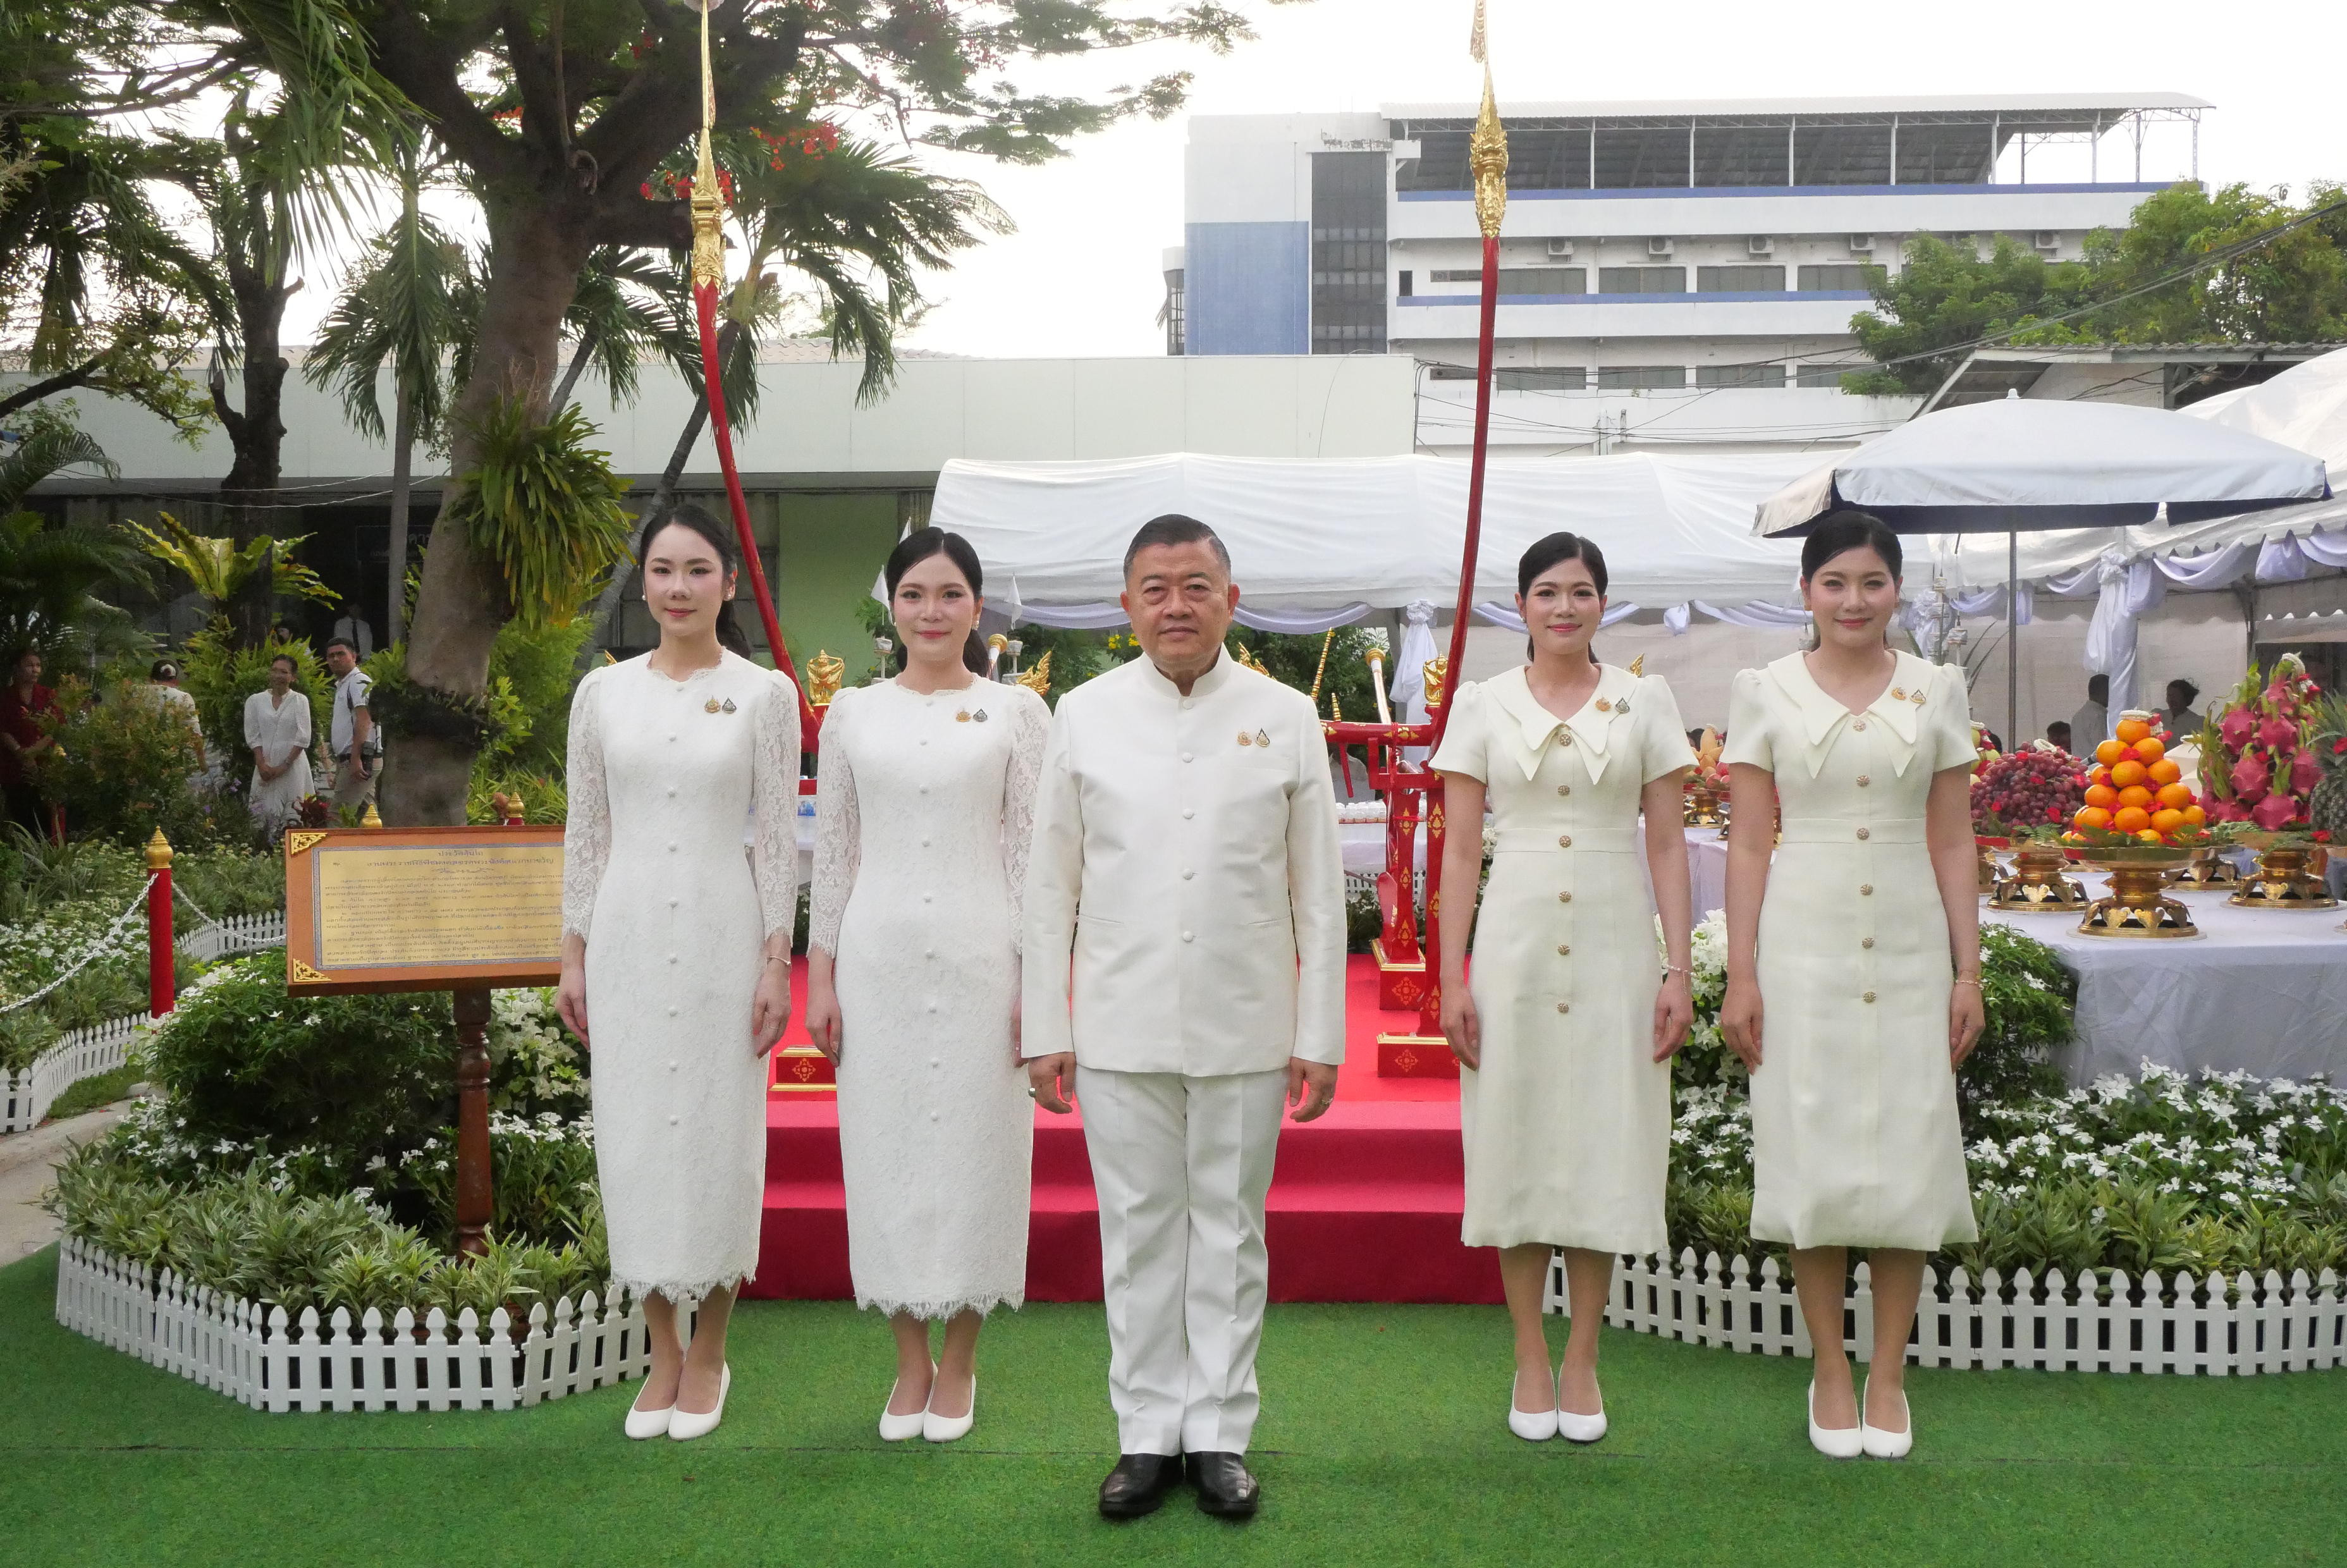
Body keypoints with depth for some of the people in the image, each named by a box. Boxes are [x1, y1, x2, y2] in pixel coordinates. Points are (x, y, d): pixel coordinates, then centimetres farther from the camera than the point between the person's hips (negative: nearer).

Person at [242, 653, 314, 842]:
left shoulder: (300, 700, 5)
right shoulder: (255, 701, 10)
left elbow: (303, 738, -2)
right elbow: (253, 736, 4)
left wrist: (284, 766, -9)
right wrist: (262, 765, -9)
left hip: (293, 766, -2)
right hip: (265, 765, 2)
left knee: (293, 817, -7)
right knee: (262, 814, -3)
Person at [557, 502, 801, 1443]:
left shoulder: (764, 695, 0)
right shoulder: (603, 693, 6)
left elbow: (778, 836, -1)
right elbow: (585, 833, 9)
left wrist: (777, 960, -5)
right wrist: (574, 955, 6)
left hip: (721, 931, -2)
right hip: (626, 931, 2)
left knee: (717, 1132, 3)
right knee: (633, 1132, 5)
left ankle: (709, 1354, 18)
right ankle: (662, 1353, 19)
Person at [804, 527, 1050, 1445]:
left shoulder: (1016, 712, 3)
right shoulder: (852, 714, 8)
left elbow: (1030, 851, 1)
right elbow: (833, 852, 9)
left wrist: (1036, 980, -4)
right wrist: (820, 977, 5)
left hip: (980, 956, -2)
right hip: (879, 956, 2)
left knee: (974, 1145, 3)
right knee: (886, 1143, 5)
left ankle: (959, 1363, 19)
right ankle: (911, 1363, 21)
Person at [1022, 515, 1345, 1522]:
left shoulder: (1285, 718, 2)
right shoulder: (1084, 715, 3)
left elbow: (1317, 893, 2)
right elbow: (1051, 886, 4)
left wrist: (1320, 1038, -1)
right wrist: (1045, 1032, 1)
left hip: (1245, 1030, 0)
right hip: (1121, 1029, 0)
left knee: (1229, 1231, 8)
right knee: (1138, 1233, 8)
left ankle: (1219, 1432, 20)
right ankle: (1148, 1432, 20)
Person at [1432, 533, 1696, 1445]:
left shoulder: (1645, 703, 6)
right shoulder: (1483, 705, 4)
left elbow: (1666, 842, 5)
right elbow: (1460, 849, 3)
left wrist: (1679, 972, -2)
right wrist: (1452, 981, -3)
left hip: (1615, 946, 0)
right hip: (1515, 944, 0)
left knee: (1605, 1144, 4)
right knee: (1516, 1139, 4)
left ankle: (1582, 1360, 17)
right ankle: (1530, 1362, 16)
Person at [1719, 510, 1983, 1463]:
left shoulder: (1936, 691, 7)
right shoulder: (1765, 693, 2)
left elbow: (1953, 841, 8)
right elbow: (1748, 841, 2)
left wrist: (1969, 971, 3)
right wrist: (1740, 976, -3)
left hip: (1908, 946, 1)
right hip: (1802, 945, -1)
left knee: (1908, 1154, 3)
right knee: (1811, 1152, 3)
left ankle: (1888, 1376, 16)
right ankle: (1829, 1370, 17)